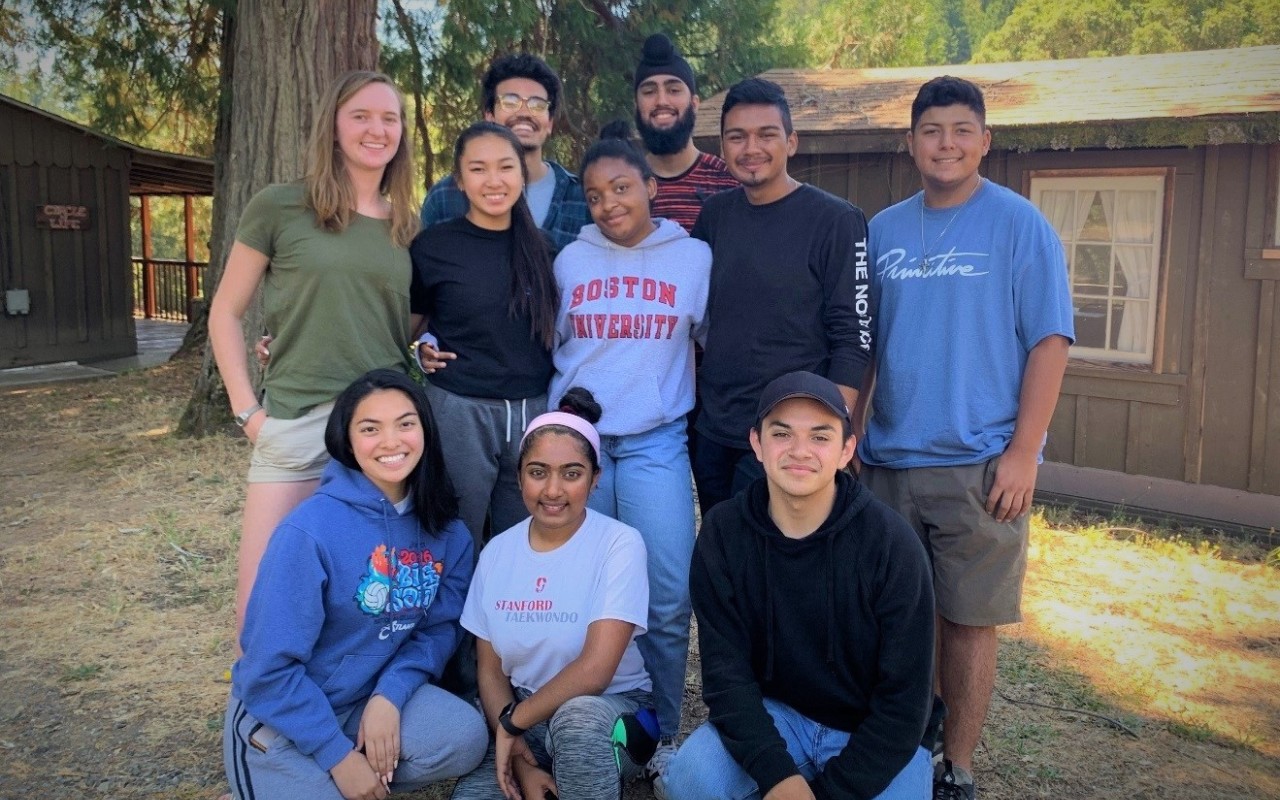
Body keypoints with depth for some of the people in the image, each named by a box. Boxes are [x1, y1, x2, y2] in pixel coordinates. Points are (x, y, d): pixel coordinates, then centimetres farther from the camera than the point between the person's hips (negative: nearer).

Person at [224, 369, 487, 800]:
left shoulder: (443, 526, -5)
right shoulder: (312, 528, -22)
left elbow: (439, 627, -1)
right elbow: (270, 668, -19)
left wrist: (389, 695, -18)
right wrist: (339, 755, -18)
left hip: (374, 697, 5)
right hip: (280, 716, -4)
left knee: (466, 737, -22)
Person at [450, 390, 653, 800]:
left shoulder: (620, 544, -14)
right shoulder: (497, 552, 0)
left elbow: (594, 670, -22)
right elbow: (490, 671, 3)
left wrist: (511, 722, -12)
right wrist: (522, 762, -10)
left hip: (609, 710, -3)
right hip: (523, 716, 3)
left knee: (577, 717, -37)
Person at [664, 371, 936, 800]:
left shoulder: (892, 544, -18)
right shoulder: (722, 533, -11)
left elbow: (903, 701, -15)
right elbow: (725, 669, -12)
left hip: (875, 735, -1)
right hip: (772, 716, 1)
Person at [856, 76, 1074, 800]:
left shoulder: (1019, 224, -3)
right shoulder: (883, 230, 9)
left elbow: (1050, 341, -6)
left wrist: (1023, 451, -13)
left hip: (979, 462, -4)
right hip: (887, 458, 4)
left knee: (968, 619, 4)